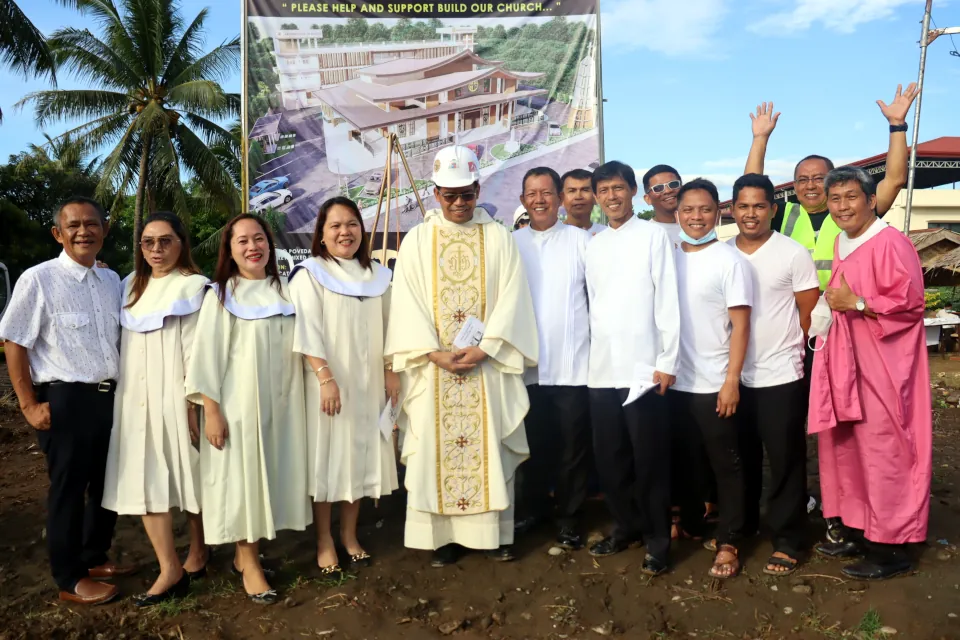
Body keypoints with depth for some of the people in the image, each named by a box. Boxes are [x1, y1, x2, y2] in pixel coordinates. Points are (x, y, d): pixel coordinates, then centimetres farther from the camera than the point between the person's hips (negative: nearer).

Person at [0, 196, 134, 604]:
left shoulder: (111, 280, 8)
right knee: (68, 489, 7)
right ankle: (69, 580, 23)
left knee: (108, 484, 17)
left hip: (110, 397, 6)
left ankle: (95, 558, 38)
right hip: (65, 400, -6)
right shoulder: (38, 279, -11)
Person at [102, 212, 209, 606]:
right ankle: (170, 568, 7)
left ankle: (197, 554, 21)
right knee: (145, 480, 1)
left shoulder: (193, 287, -6)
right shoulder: (132, 285, 13)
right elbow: (123, 341, 20)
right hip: (137, 397, 6)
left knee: (191, 475, 5)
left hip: (176, 396, -5)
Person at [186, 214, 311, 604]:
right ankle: (249, 563, 14)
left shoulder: (284, 291, 9)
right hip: (238, 403, -4)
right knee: (242, 477, 1)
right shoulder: (221, 294, -4)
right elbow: (206, 354, -8)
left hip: (279, 402, 5)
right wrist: (211, 411, -14)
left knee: (271, 475, 9)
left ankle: (248, 554, 25)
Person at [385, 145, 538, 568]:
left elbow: (510, 299, -2)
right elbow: (407, 302, -1)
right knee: (434, 448, 3)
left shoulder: (498, 238, 5)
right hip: (433, 365, 1)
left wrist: (484, 349, -14)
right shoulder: (417, 240, 5)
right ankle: (443, 535, 14)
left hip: (487, 365, 0)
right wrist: (436, 353, -12)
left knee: (490, 446, 4)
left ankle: (495, 532, 16)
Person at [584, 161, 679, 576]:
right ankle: (626, 526, 28)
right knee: (609, 457, 11)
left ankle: (657, 540, 14)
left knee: (649, 459, 1)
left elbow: (667, 301, -6)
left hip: (643, 366, -5)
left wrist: (668, 361, -10)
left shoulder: (653, 235, -1)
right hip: (601, 369, 5)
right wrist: (591, 357, 8)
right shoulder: (593, 245, 14)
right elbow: (592, 305, 14)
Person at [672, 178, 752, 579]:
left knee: (725, 464, 5)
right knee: (684, 460, 17)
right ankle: (690, 523, 34)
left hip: (714, 383, -4)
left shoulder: (728, 259, -5)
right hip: (676, 380, 5)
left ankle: (727, 543, 15)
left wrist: (732, 380, -14)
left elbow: (740, 325, -8)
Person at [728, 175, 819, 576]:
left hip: (780, 375, -3)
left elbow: (810, 313, -2)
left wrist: (784, 347, 0)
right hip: (734, 375, 4)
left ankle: (788, 542, 16)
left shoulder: (793, 254, -6)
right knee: (740, 459, 15)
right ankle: (740, 526, 32)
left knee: (785, 462, 4)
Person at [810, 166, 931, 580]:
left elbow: (910, 303, -19)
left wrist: (856, 304, -20)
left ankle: (892, 547, 8)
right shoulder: (843, 245, 14)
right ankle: (858, 532, 25)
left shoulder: (890, 244, -14)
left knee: (883, 454, -3)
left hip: (883, 369, -9)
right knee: (849, 450, 13)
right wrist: (833, 305, 10)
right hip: (849, 366, 9)